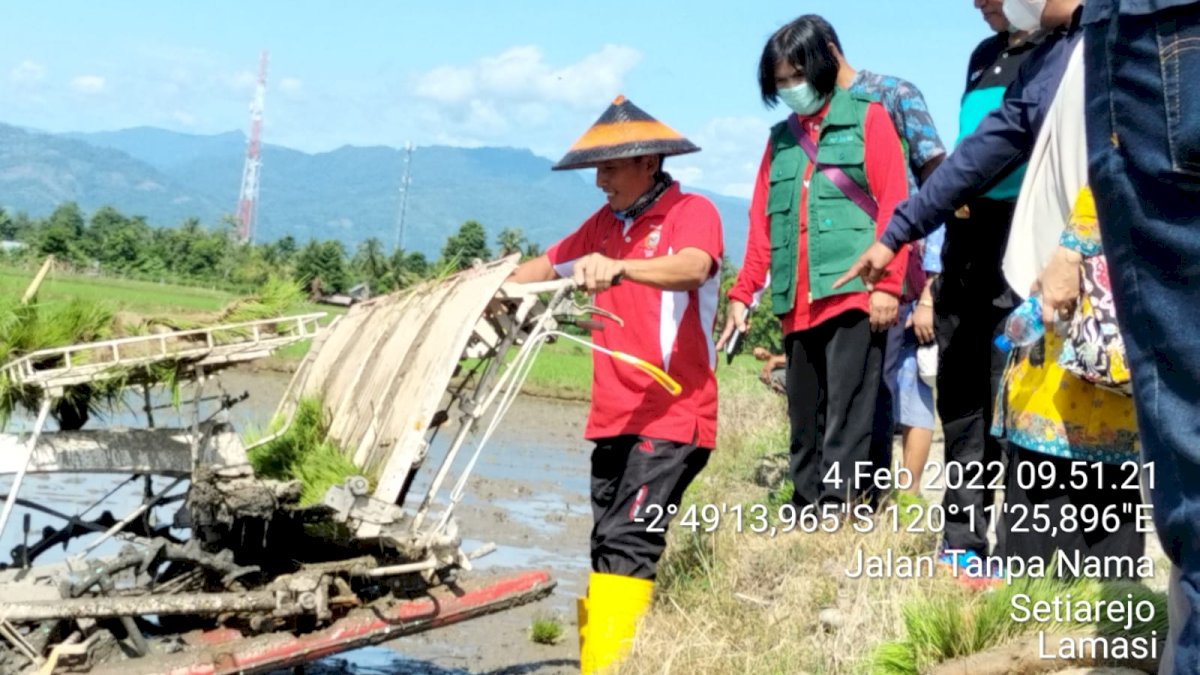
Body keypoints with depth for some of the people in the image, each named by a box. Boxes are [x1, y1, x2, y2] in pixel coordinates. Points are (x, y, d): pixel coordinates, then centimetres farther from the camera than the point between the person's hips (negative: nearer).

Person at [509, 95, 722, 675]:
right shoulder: (604, 224, 16)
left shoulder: (691, 212, -6)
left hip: (673, 416, -8)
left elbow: (693, 268, -27)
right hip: (612, 417, 8)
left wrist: (620, 269, -42)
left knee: (629, 542, -16)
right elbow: (545, 268, 28)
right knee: (606, 546, 7)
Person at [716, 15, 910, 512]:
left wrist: (887, 284, -13)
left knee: (845, 419, -9)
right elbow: (762, 222, 17)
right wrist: (743, 293, 9)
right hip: (798, 304, 6)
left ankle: (838, 513, -10)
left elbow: (893, 204, -4)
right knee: (804, 420, 8)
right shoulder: (781, 138, 19)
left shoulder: (868, 119, 4)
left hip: (853, 295, -6)